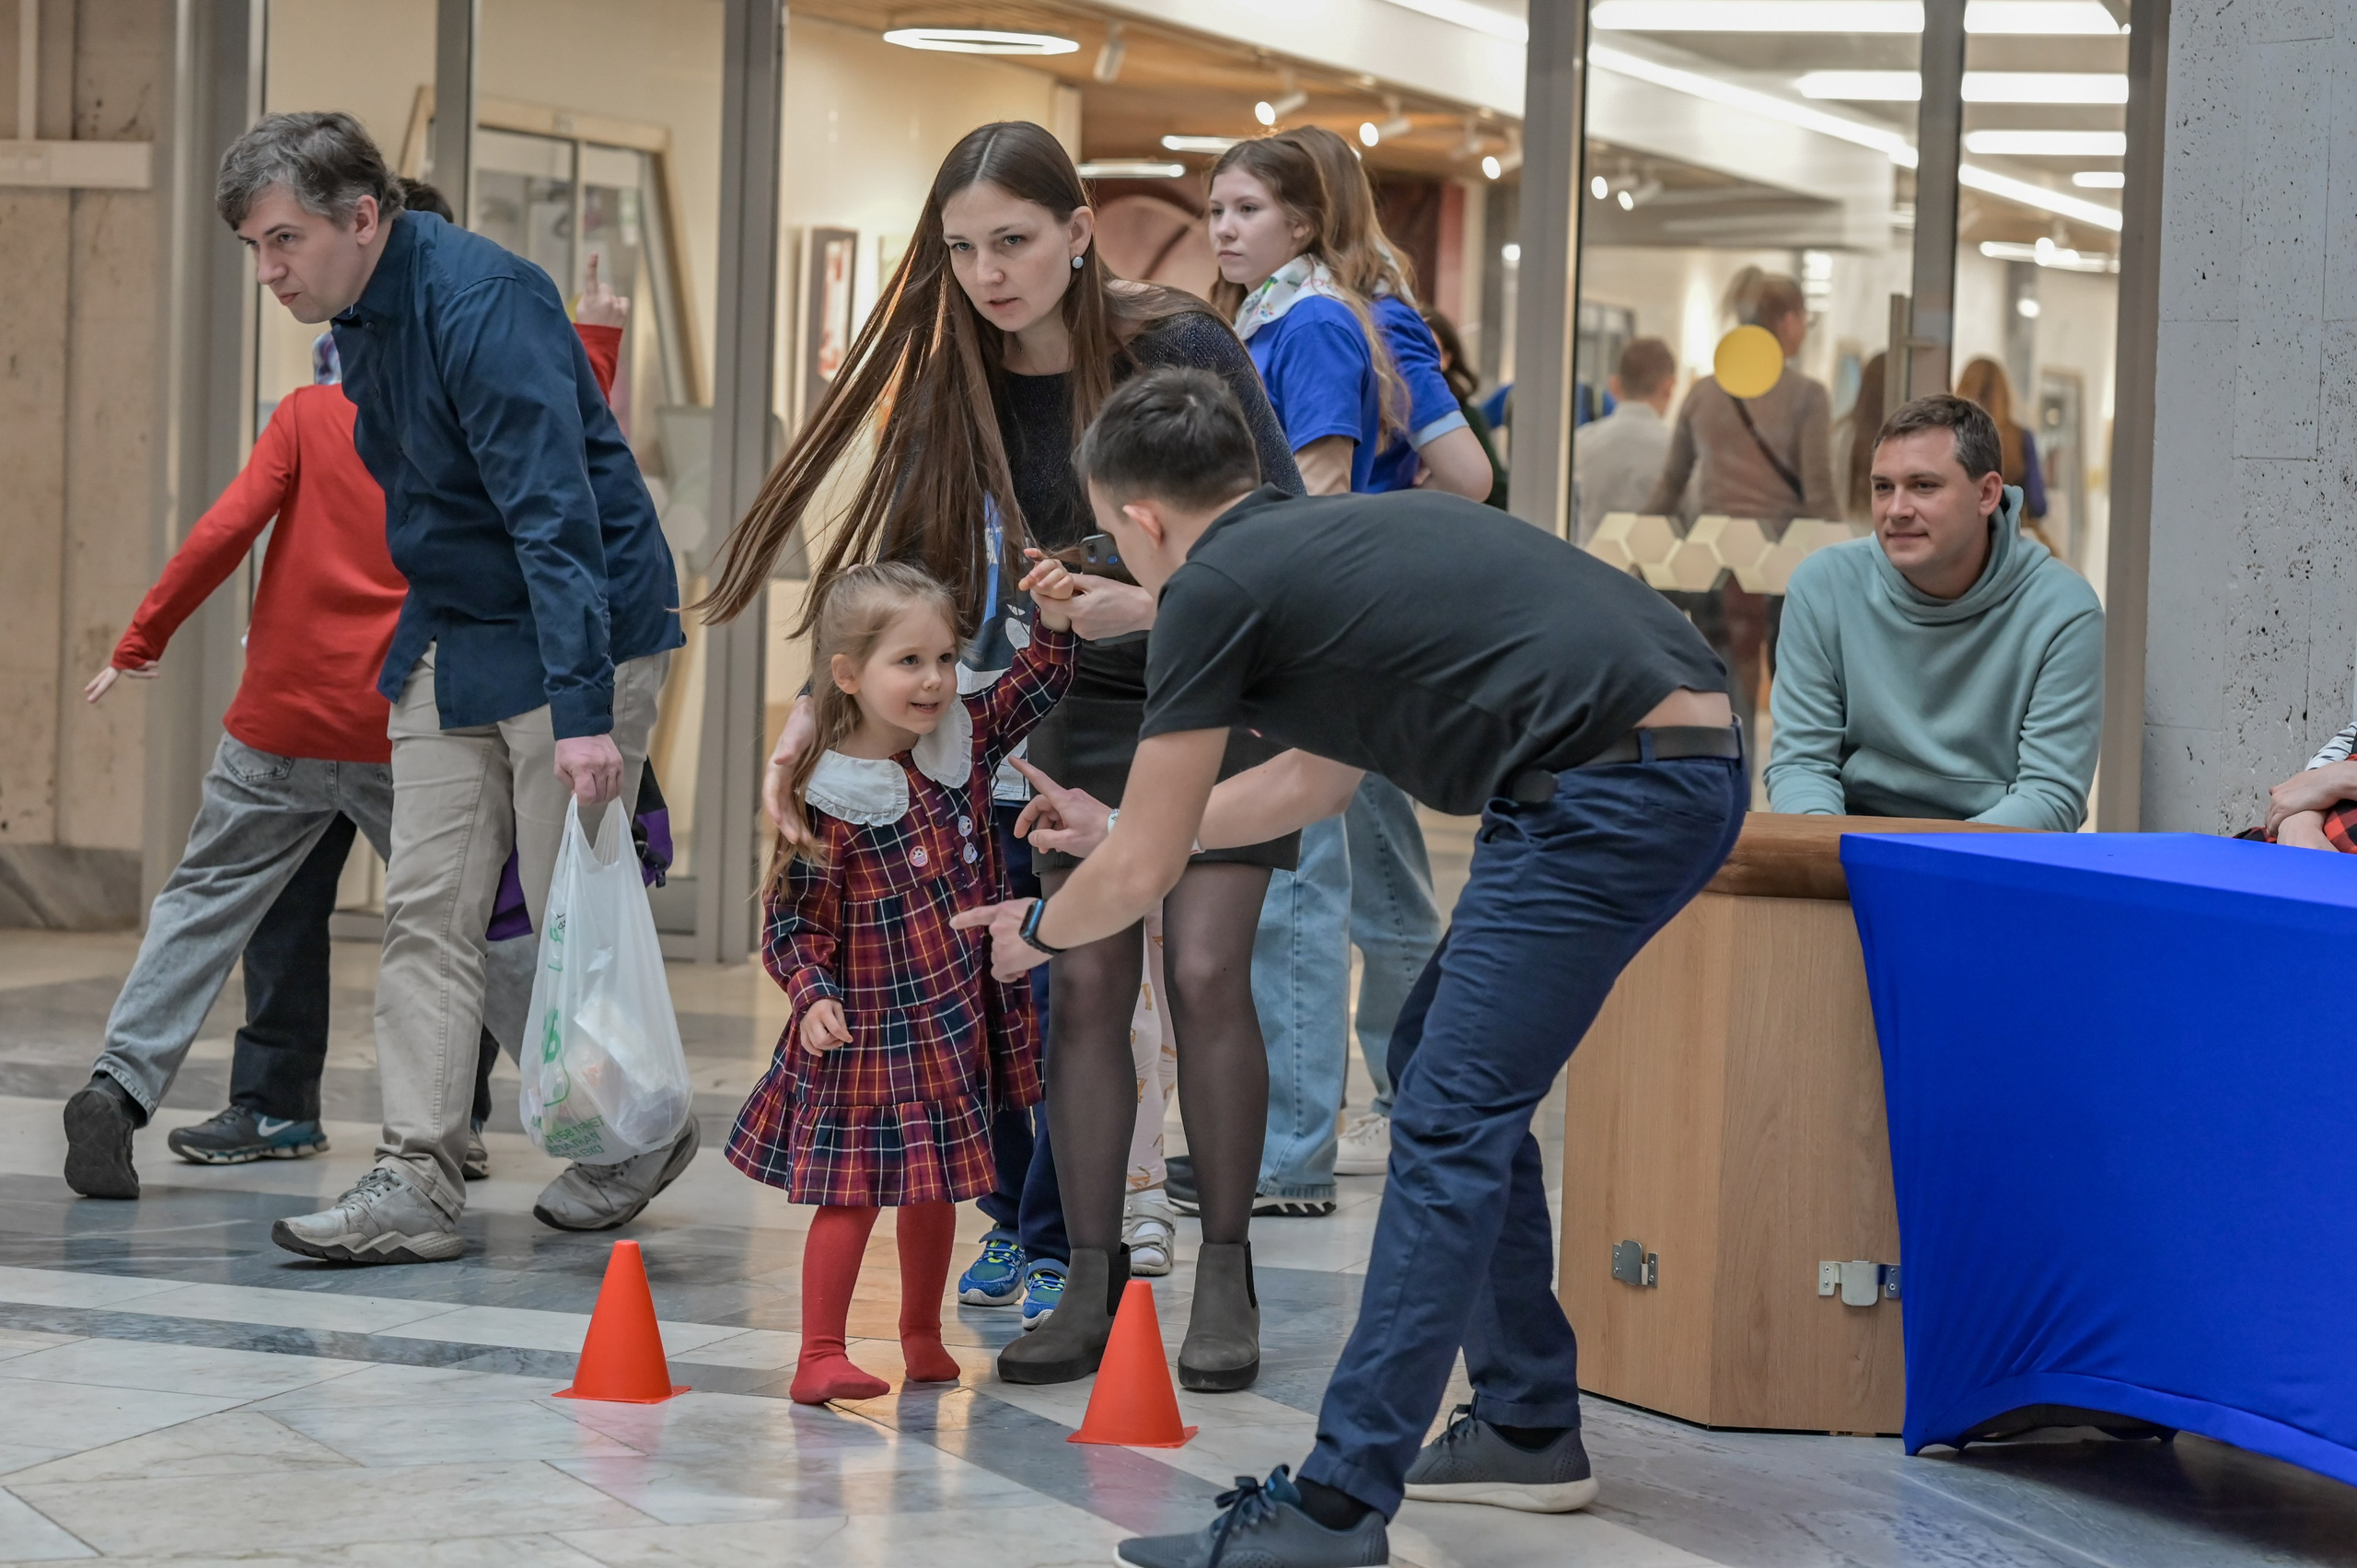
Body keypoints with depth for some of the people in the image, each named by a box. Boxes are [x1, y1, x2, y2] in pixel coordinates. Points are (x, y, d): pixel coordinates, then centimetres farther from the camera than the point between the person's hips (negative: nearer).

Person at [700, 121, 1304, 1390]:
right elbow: (912, 568, -10)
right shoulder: (959, 384, -9)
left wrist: (1155, 603, -33)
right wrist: (818, 704, -24)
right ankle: (1090, 1283, 4)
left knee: (1204, 974, -10)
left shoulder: (1181, 349, -21)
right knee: (1084, 982, -2)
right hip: (1086, 702, 4)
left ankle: (1224, 1277, 1)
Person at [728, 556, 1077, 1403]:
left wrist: (1053, 621, -7)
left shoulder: (962, 743, 0)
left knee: (933, 1189, 17)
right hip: (868, 1027, -6)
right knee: (854, 1191, -3)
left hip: (958, 1018, 6)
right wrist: (812, 998, -27)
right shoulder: (827, 804, -16)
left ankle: (923, 1335, 32)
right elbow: (793, 926, -13)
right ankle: (820, 1356, 5)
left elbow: (1034, 689, 11)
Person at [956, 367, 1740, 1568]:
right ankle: (1528, 1426, 27)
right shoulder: (1330, 537, 24)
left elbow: (1141, 873, 4)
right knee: (1444, 1067, 21)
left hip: (1612, 785, -9)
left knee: (1448, 1123, -8)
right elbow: (1320, 777, 41)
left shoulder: (1217, 587, -2)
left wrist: (1038, 929, 26)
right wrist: (1118, 825, 51)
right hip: (1687, 765, 9)